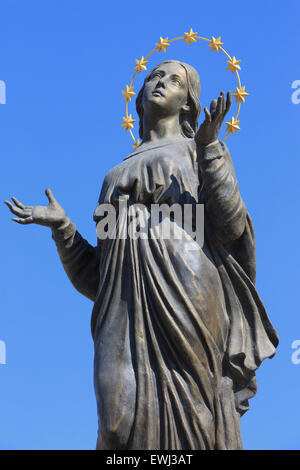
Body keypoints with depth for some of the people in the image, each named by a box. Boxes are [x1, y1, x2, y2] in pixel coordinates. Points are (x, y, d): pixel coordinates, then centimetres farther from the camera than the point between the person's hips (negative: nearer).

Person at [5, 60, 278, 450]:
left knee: (185, 424, -17)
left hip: (185, 295, -4)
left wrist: (211, 148, -8)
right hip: (131, 309, 4)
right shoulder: (118, 178, 31)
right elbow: (97, 280, 23)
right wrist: (61, 226, 8)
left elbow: (231, 227, 0)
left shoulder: (201, 153, 21)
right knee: (125, 423, -16)